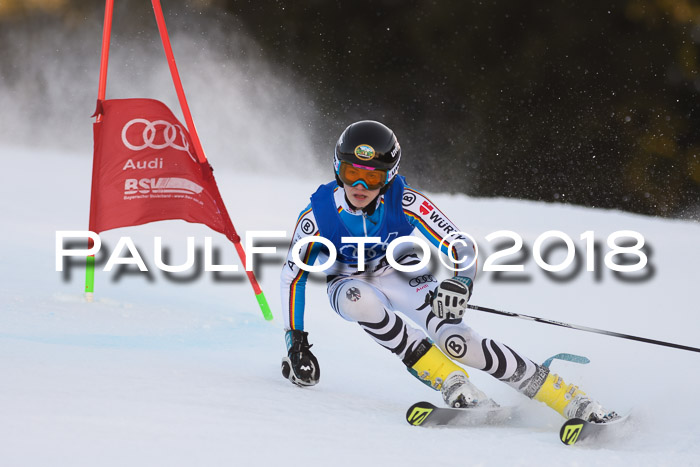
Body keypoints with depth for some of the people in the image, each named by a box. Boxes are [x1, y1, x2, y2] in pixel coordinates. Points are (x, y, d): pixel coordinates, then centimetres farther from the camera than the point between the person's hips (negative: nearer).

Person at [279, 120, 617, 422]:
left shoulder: (404, 202, -27)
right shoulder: (318, 214, -26)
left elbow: (461, 247, -24)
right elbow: (293, 275, -12)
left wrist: (461, 282, -45)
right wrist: (295, 341, -14)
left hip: (399, 274, -1)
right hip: (349, 282, 1)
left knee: (454, 340, -27)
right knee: (359, 299, -38)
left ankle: (570, 400, -23)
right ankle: (453, 383, -29)